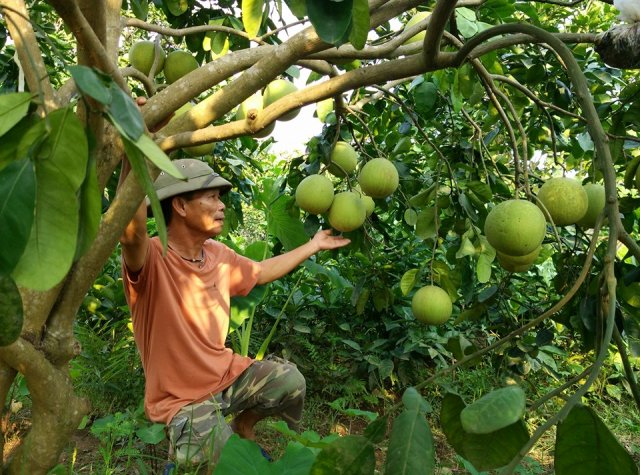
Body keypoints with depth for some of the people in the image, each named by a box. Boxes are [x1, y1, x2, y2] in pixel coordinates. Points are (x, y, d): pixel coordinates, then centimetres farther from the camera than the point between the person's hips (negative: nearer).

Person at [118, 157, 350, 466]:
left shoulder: (218, 255, -2)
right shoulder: (150, 260, -26)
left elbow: (261, 272, 15)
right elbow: (130, 230, -50)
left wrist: (314, 245, 19)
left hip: (227, 374, 7)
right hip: (181, 400, -6)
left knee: (290, 381, -5)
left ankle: (243, 425, 22)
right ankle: (187, 452, 12)